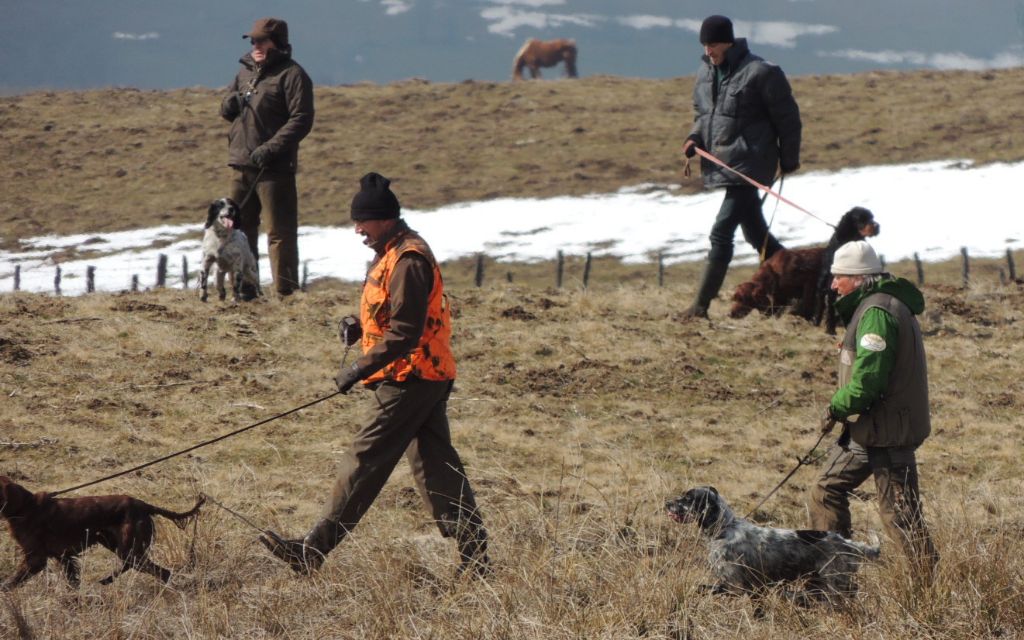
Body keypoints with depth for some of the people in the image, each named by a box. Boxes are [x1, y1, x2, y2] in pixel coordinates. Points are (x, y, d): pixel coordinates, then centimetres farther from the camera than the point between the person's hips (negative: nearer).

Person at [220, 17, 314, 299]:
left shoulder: (291, 75, -6)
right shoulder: (245, 71, 17)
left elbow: (301, 120, -14)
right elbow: (227, 109, 27)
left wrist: (271, 148, -22)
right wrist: (229, 104, 1)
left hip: (274, 168, -8)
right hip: (241, 164, 8)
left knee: (280, 232, -6)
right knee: (239, 229, 12)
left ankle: (286, 293, -5)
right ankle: (244, 290, 21)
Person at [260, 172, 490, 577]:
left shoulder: (408, 261, -19)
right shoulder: (394, 253, 15)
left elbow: (405, 332, -23)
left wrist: (360, 370, -23)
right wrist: (360, 328, 6)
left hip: (408, 379, -11)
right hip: (429, 377, 11)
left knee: (365, 462, -8)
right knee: (435, 464, 10)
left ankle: (312, 552, -7)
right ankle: (475, 555, 10)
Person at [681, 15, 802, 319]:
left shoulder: (760, 73, -13)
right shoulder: (705, 74, 9)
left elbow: (787, 118, -7)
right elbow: (701, 113, 23)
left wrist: (789, 159, -1)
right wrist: (695, 138, 3)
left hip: (748, 165, -8)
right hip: (721, 165, 8)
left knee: (721, 232, -14)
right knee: (756, 234, 18)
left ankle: (702, 304, -13)